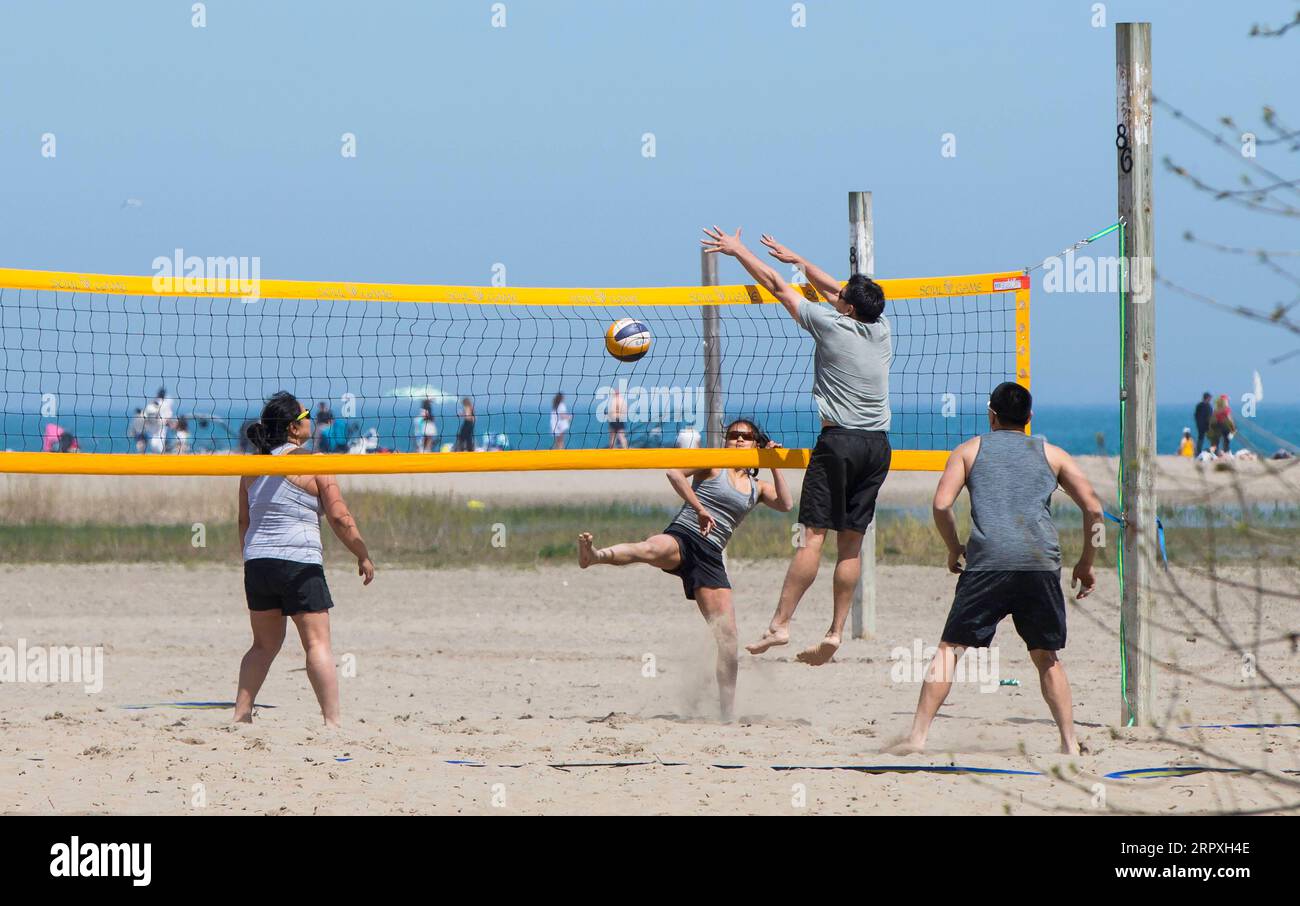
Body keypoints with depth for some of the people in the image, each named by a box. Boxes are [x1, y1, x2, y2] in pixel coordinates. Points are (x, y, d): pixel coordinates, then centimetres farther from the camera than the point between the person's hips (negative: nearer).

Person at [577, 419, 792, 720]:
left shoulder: (757, 488, 24)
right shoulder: (712, 466, 9)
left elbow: (786, 505, 8)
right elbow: (674, 472, -8)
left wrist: (775, 466, 5)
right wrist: (700, 509, -17)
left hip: (710, 558, 5)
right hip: (683, 537, -5)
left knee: (727, 632, -2)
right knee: (652, 549, -42)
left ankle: (728, 709, 3)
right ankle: (593, 555, -69)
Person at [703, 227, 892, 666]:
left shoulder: (830, 324, -6)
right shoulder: (880, 328, 10)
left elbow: (777, 286, 3)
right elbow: (832, 288, 26)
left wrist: (738, 251, 15)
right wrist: (796, 259, 37)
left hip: (840, 440, -6)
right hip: (878, 444, 6)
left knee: (813, 535, -8)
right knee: (851, 541, 5)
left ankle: (779, 625, -9)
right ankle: (835, 633, 3)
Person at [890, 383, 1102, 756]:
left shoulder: (970, 450, 16)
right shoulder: (1052, 454, 19)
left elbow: (941, 504, 3)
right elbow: (1093, 509, 12)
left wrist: (953, 549, 17)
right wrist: (1085, 564, 21)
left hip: (987, 560, -2)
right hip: (1041, 563, 2)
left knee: (950, 648, 2)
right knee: (1047, 657, 16)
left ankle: (918, 735, -8)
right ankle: (1069, 743, 8)